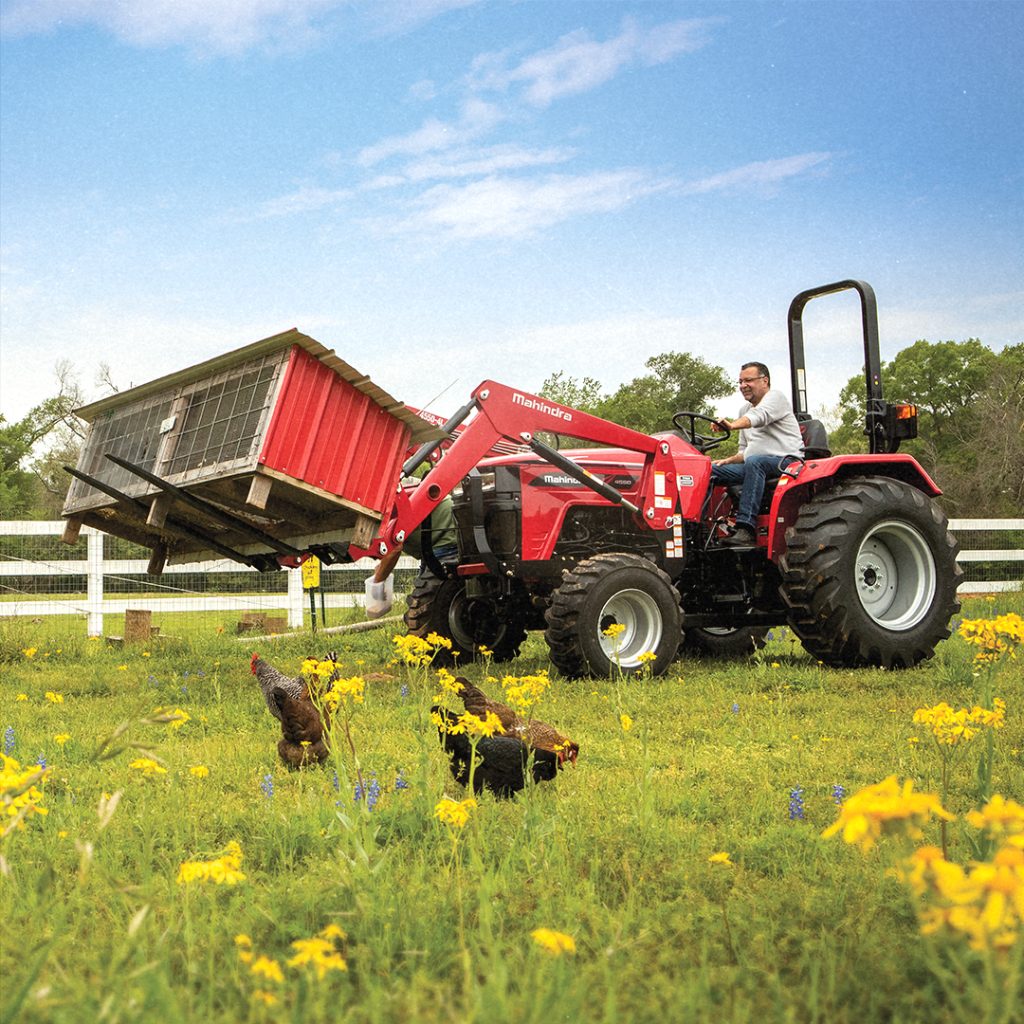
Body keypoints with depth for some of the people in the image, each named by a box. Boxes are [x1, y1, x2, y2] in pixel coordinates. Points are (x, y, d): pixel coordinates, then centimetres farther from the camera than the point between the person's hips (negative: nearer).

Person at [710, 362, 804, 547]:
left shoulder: (775, 397, -1)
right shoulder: (744, 410, 23)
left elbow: (759, 416, -25)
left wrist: (733, 425, -43)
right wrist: (729, 460, 4)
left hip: (787, 461, -8)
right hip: (754, 467, 8)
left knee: (754, 462, -39)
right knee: (711, 470, -11)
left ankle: (746, 529, -47)